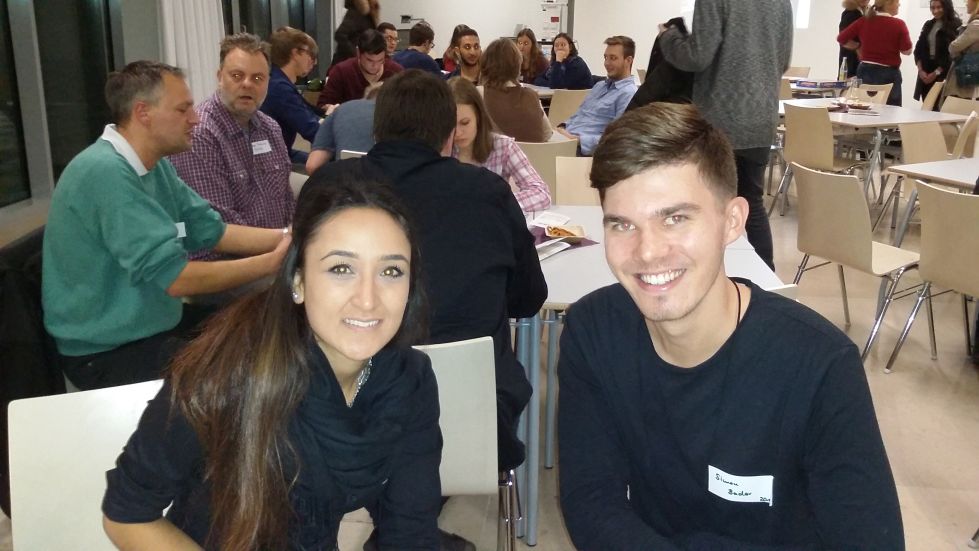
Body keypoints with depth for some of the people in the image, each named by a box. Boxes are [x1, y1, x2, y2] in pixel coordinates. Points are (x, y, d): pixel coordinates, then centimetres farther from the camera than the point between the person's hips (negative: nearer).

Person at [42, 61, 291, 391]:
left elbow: (212, 231, 6)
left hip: (152, 324, 9)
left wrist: (288, 237, -7)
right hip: (109, 351, -9)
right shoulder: (106, 172, -26)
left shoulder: (153, 165, 5)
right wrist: (273, 262, -23)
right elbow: (175, 278, -29)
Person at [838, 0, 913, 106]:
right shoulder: (898, 24, -10)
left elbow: (841, 38, 4)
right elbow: (907, 51, -8)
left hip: (865, 71, 4)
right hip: (888, 74, -4)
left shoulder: (863, 21, 0)